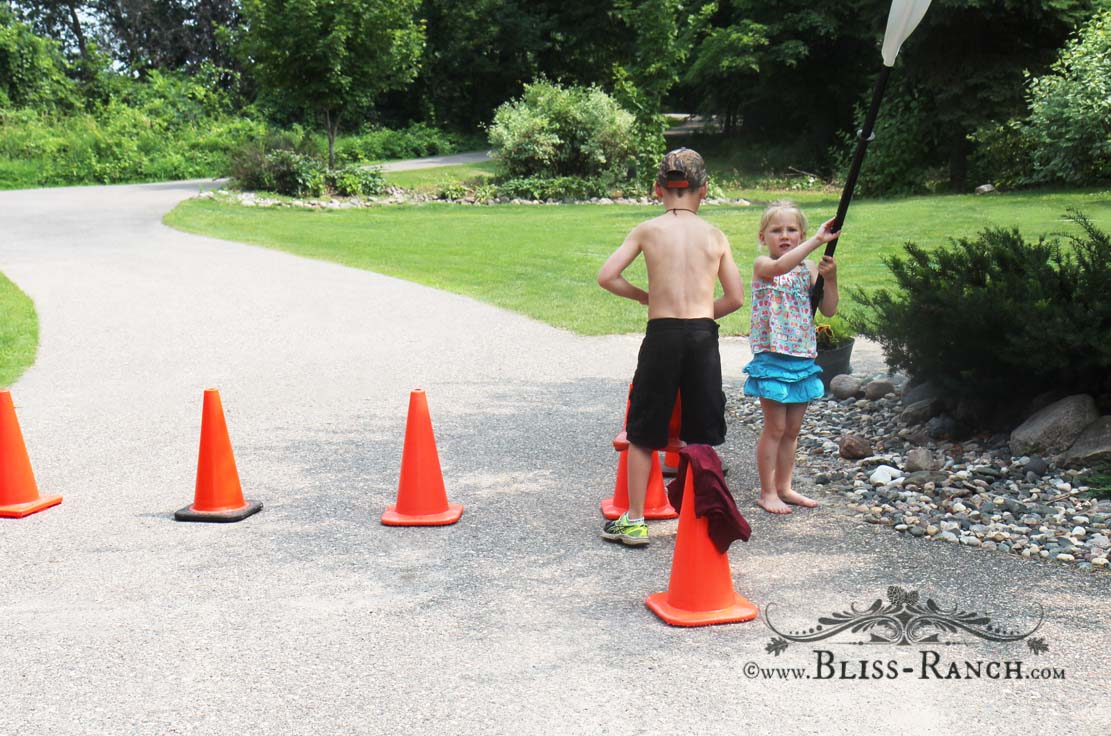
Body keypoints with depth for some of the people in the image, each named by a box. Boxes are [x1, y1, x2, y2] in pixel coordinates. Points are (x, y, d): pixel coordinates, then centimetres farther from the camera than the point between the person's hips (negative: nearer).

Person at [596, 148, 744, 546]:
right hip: (704, 335, 2)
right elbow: (736, 297, 6)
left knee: (642, 434, 10)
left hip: (662, 335, -1)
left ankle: (634, 521, 13)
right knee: (702, 438, 11)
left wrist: (646, 297, 9)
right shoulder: (715, 235, 6)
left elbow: (606, 277, -5)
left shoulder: (648, 230, 1)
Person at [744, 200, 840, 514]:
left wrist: (830, 278, -11)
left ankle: (784, 487, 24)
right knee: (775, 428, -2)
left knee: (792, 429, 13)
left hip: (803, 359, 5)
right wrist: (817, 240, -34)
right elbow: (781, 266, -31)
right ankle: (767, 492, 9)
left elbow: (829, 310, 4)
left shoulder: (809, 269, 9)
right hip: (772, 357, -5)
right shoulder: (762, 265, -7)